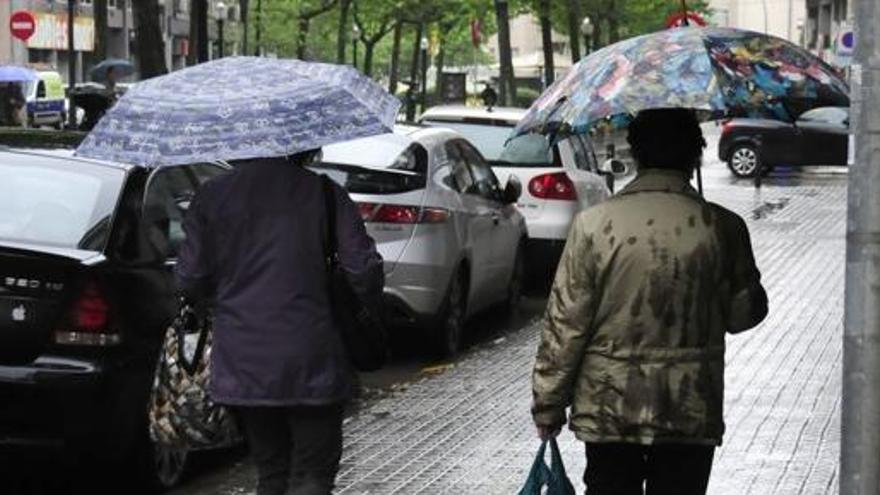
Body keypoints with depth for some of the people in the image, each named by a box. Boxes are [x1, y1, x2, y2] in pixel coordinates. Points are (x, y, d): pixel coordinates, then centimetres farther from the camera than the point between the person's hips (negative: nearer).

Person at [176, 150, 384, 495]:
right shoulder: (327, 195, -5)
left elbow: (189, 281, 3)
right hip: (310, 363, -3)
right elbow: (365, 272, -9)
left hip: (241, 362, 3)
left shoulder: (212, 197, 2)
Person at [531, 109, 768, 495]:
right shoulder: (721, 228, -7)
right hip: (691, 415, 0)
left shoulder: (594, 225, -8)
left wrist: (547, 406, 2)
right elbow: (743, 314, 2)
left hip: (607, 410, 0)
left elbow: (564, 324, -6)